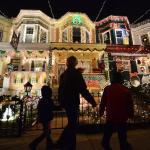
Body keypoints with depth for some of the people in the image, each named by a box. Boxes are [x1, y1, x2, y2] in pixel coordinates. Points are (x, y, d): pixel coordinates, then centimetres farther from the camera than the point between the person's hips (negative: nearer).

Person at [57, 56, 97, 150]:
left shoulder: (63, 74, 9)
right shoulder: (76, 73, -12)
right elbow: (83, 89, -17)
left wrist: (61, 101, 25)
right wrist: (92, 101, -10)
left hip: (65, 101, 8)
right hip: (73, 102, -7)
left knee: (71, 123, 22)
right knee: (73, 124, 7)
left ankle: (61, 142, 30)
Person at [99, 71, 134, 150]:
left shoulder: (107, 89, -7)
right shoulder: (126, 90, -1)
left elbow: (103, 103, -3)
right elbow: (130, 104, 6)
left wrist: (101, 112, 10)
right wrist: (130, 115, 19)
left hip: (111, 118, -3)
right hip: (123, 118, 3)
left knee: (106, 139, 11)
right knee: (123, 139, 19)